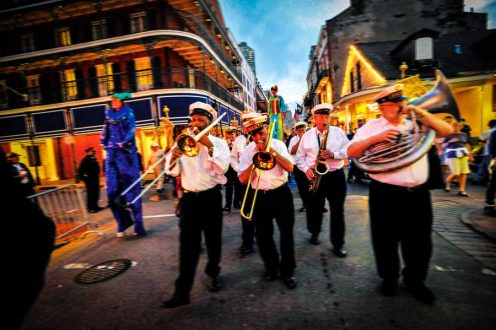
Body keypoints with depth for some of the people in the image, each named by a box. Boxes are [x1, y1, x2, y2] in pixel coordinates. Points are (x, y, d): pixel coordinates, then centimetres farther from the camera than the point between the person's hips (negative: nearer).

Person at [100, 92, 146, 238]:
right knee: (113, 190, 2)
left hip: (127, 154, -5)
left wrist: (124, 143, -24)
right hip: (112, 154, 5)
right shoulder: (109, 112, 15)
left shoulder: (128, 112, 2)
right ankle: (122, 222, 16)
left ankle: (138, 224, 4)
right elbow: (106, 129, 24)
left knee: (131, 188, -3)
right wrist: (104, 141, 9)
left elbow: (131, 130, -11)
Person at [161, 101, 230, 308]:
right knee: (188, 245, 1)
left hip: (211, 198, -1)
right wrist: (173, 156, -20)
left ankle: (213, 274, 38)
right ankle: (182, 291, 10)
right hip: (189, 199, 1)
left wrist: (209, 145, -18)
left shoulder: (219, 143, 3)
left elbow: (222, 167, -14)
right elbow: (171, 171, 1)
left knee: (213, 241, 13)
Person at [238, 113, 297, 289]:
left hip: (281, 193, 0)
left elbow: (290, 167, -10)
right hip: (260, 197, 1)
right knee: (263, 235, 10)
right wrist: (255, 161, -18)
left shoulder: (278, 144, 1)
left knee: (286, 232, 5)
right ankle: (271, 267, 33)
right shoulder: (247, 151, -1)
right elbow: (243, 179, -8)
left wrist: (273, 152, -18)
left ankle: (288, 271, 22)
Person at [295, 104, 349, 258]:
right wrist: (306, 169, -10)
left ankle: (338, 244, 14)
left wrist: (333, 154, -18)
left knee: (337, 211, 3)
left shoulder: (338, 132, 4)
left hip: (336, 176, 0)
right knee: (314, 208, 11)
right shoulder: (307, 135, 5)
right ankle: (314, 233, 37)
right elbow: (299, 156, 5)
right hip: (315, 176, 1)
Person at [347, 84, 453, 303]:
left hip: (417, 193, 3)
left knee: (419, 241, 14)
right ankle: (389, 278, 33)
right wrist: (375, 138, -20)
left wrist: (419, 112, -6)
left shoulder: (416, 123, 10)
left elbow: (447, 131, 1)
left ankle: (415, 280, 36)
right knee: (385, 240, 10)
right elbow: (351, 152, -7)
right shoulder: (372, 127, 1)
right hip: (385, 193, -3)